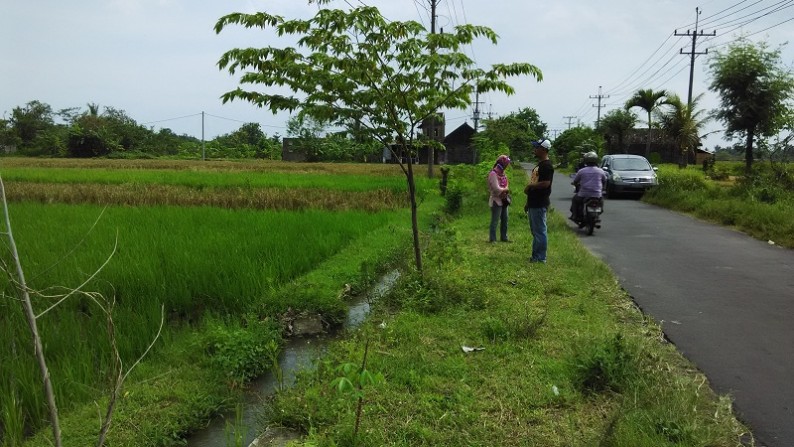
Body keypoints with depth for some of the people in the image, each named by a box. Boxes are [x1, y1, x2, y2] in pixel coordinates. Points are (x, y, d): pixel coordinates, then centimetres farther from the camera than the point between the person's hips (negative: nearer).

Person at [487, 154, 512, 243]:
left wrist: (505, 190, -10)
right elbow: (497, 189, -21)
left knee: (504, 220, 13)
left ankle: (504, 237, 22)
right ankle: (492, 239, -2)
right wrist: (506, 190, -6)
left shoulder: (502, 174, 13)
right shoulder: (493, 173, -15)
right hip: (496, 200, -9)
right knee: (495, 221, -7)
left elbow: (505, 186, 12)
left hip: (503, 200, 9)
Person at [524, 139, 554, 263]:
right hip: (533, 203, 10)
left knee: (540, 231, -4)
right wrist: (528, 203, 20)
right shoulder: (539, 164, 17)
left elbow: (545, 183, -26)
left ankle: (540, 258, 2)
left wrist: (530, 186, -12)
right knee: (535, 231, 15)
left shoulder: (547, 165, -15)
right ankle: (536, 255, 24)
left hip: (540, 205, -10)